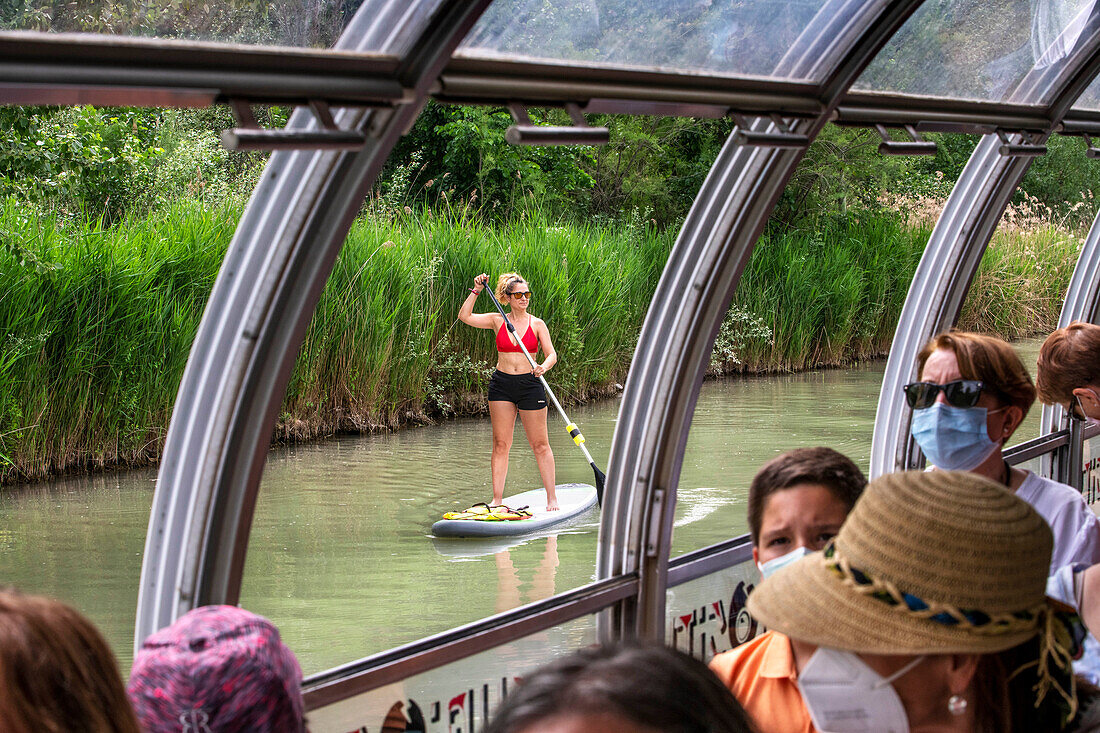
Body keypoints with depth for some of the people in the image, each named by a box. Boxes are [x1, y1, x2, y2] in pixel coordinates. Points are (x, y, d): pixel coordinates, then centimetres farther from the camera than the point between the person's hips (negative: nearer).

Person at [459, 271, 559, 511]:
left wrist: (543, 367, -24)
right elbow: (464, 316, -2)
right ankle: (497, 500, 3)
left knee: (540, 444, 1)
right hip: (501, 385, 1)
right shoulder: (497, 321, 6)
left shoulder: (537, 324, 3)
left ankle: (552, 498, 8)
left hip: (530, 384, -1)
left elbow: (551, 354, -4)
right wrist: (476, 291, -7)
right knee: (500, 444, 1)